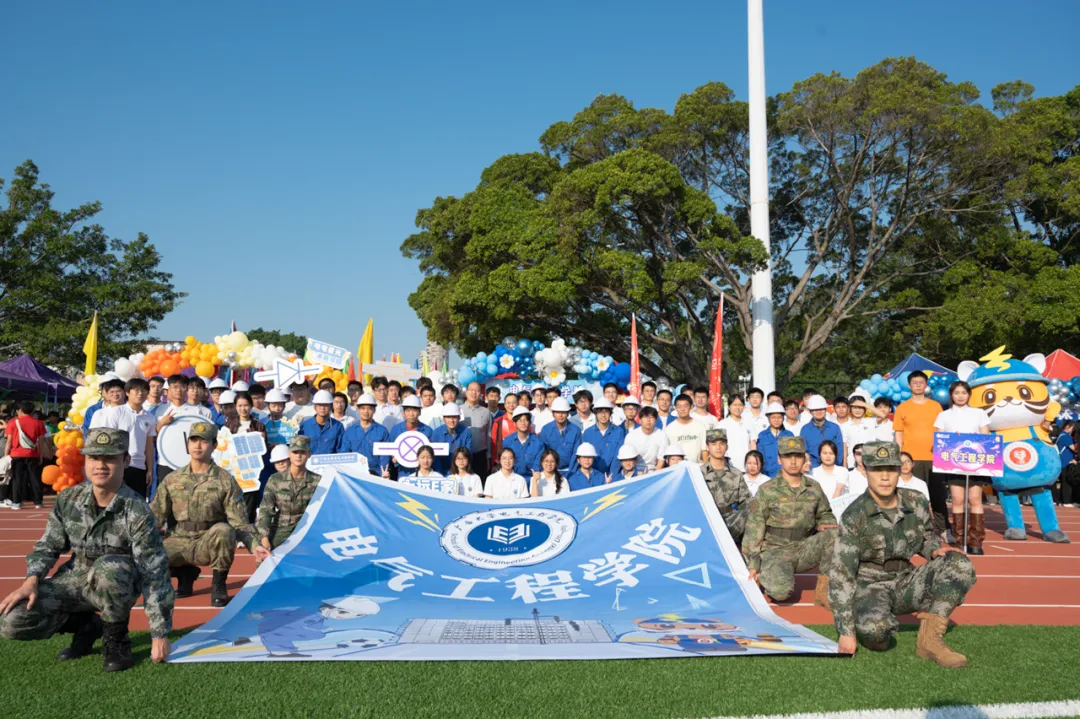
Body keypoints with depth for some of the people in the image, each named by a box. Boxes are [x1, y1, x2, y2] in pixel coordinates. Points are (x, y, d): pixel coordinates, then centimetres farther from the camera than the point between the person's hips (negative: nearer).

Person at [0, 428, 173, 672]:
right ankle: (86, 626, 13)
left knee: (107, 568, -40)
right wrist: (32, 581, -13)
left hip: (118, 585, -5)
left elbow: (154, 574, -23)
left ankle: (116, 640, -12)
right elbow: (48, 545, 8)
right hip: (75, 579, 5)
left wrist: (160, 635, -23)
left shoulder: (136, 512, -24)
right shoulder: (68, 499, -8)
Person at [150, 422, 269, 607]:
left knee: (223, 530, -36)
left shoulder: (225, 480, -2)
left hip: (209, 544, -3)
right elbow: (155, 516, 6)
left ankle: (218, 584, -10)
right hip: (178, 543, 3)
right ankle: (186, 574, 11)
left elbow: (239, 522, -7)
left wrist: (255, 545, -22)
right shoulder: (172, 479, 6)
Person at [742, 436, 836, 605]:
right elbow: (754, 529, -6)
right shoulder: (767, 490, -6)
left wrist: (825, 524, -5)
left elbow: (825, 514, 21)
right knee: (781, 591, -30)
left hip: (805, 549, 4)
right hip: (777, 550, -4)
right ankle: (764, 578, 8)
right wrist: (753, 565, -9)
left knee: (835, 533, -21)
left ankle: (823, 588, -11)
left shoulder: (814, 488, 6)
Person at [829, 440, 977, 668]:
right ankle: (871, 631, 1)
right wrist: (846, 632, -22)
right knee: (876, 626, -38)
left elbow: (927, 536, 18)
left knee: (960, 565, -17)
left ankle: (929, 640, -16)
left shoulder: (916, 502, -5)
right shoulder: (854, 516, -19)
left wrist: (936, 551, -8)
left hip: (904, 584, 5)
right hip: (868, 587, -5)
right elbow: (841, 575, -19)